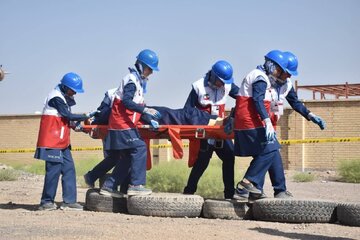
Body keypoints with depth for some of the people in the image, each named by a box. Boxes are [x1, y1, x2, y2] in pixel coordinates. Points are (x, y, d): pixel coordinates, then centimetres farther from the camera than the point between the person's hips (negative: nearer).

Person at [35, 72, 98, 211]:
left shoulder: (63, 98, 17)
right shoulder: (56, 98, -13)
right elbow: (68, 115, -17)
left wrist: (74, 126, 4)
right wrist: (87, 116, -12)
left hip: (62, 142, 10)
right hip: (52, 142, -10)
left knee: (69, 169, 5)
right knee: (54, 170, -8)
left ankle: (69, 201, 6)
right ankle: (46, 202, 0)